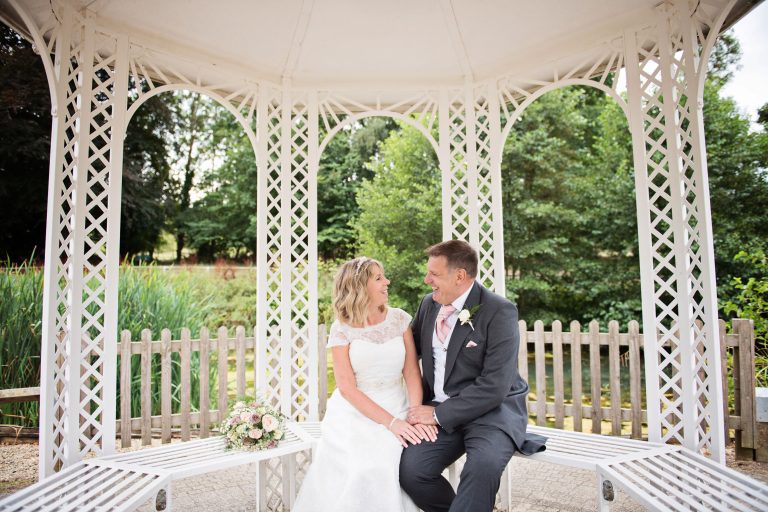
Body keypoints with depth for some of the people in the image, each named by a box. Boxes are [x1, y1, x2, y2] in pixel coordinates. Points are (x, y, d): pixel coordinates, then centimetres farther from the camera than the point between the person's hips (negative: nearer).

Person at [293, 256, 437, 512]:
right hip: (355, 413, -2)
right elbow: (347, 386, -10)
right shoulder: (341, 330, -4)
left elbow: (412, 372, 1)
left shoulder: (399, 319, 4)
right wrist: (390, 422, -19)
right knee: (363, 471, -26)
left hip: (397, 410, 2)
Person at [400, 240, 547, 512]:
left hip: (492, 410, -5)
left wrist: (438, 414, -18)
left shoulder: (499, 311, -13)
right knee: (409, 469, -17)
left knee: (483, 463, -34)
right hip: (438, 410, 5)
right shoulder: (429, 304, 6)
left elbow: (494, 386, -19)